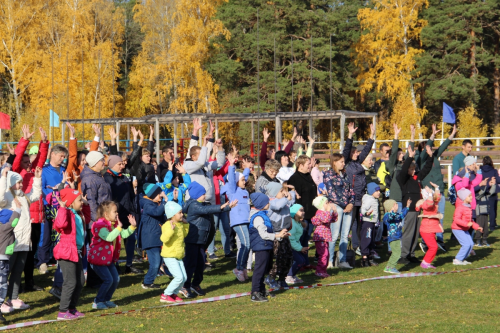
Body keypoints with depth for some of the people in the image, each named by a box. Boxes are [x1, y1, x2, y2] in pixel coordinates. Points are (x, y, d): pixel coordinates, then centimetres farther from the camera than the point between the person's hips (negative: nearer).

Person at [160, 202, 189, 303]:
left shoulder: (180, 224, 9)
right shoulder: (167, 225, -18)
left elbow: (184, 234, 29)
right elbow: (164, 239, -31)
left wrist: (185, 224, 16)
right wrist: (171, 230, -39)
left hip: (179, 256, 9)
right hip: (169, 256, -9)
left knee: (184, 277, 5)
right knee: (179, 277, -16)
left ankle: (173, 294, 21)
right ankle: (165, 295, -4)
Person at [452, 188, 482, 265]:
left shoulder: (469, 207, 10)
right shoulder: (460, 207, -20)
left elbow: (470, 220, 21)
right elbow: (456, 219, -31)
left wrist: (477, 227, 15)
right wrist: (467, 224, -39)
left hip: (464, 230, 9)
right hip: (457, 229, -9)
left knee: (471, 243, 4)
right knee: (466, 244, -15)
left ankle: (462, 259, 15)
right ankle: (457, 260, -5)